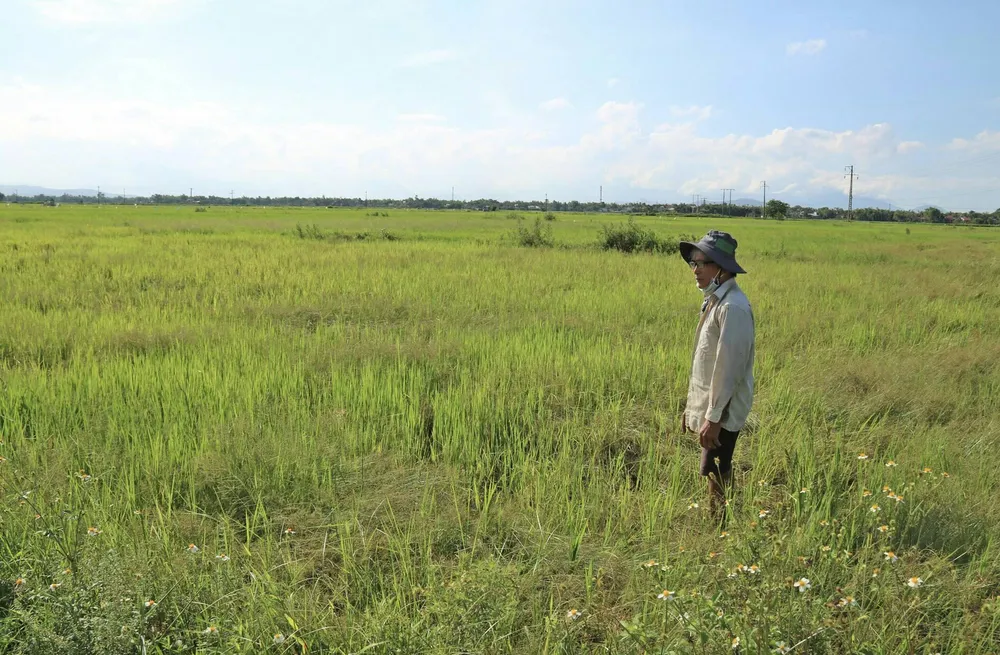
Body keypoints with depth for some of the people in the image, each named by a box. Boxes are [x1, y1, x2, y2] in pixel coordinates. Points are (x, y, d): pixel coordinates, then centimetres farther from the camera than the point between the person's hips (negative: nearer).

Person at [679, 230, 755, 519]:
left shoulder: (733, 307, -19)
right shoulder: (714, 300, 10)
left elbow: (729, 367, -22)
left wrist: (714, 418, -20)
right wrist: (691, 406, 17)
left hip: (722, 411, -9)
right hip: (708, 406, 9)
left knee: (716, 474, -2)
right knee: (716, 474, 15)